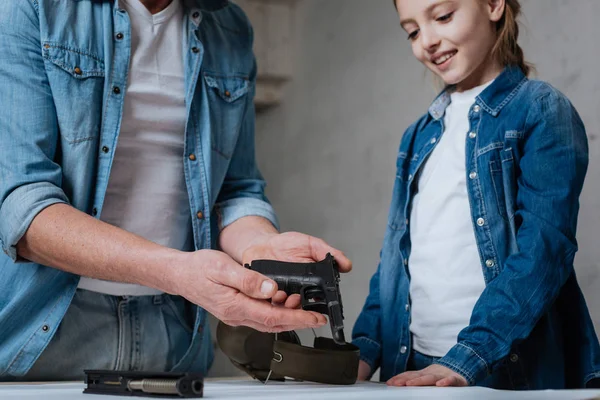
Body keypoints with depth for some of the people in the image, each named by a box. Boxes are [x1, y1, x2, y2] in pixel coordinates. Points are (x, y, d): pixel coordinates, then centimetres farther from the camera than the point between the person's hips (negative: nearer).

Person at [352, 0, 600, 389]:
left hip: (512, 369, -5)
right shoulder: (421, 135, 13)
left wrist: (465, 361, -23)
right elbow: (397, 255, 13)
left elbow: (543, 246, -15)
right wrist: (366, 348, 1)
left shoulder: (543, 110, -6)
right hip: (412, 366, 6)